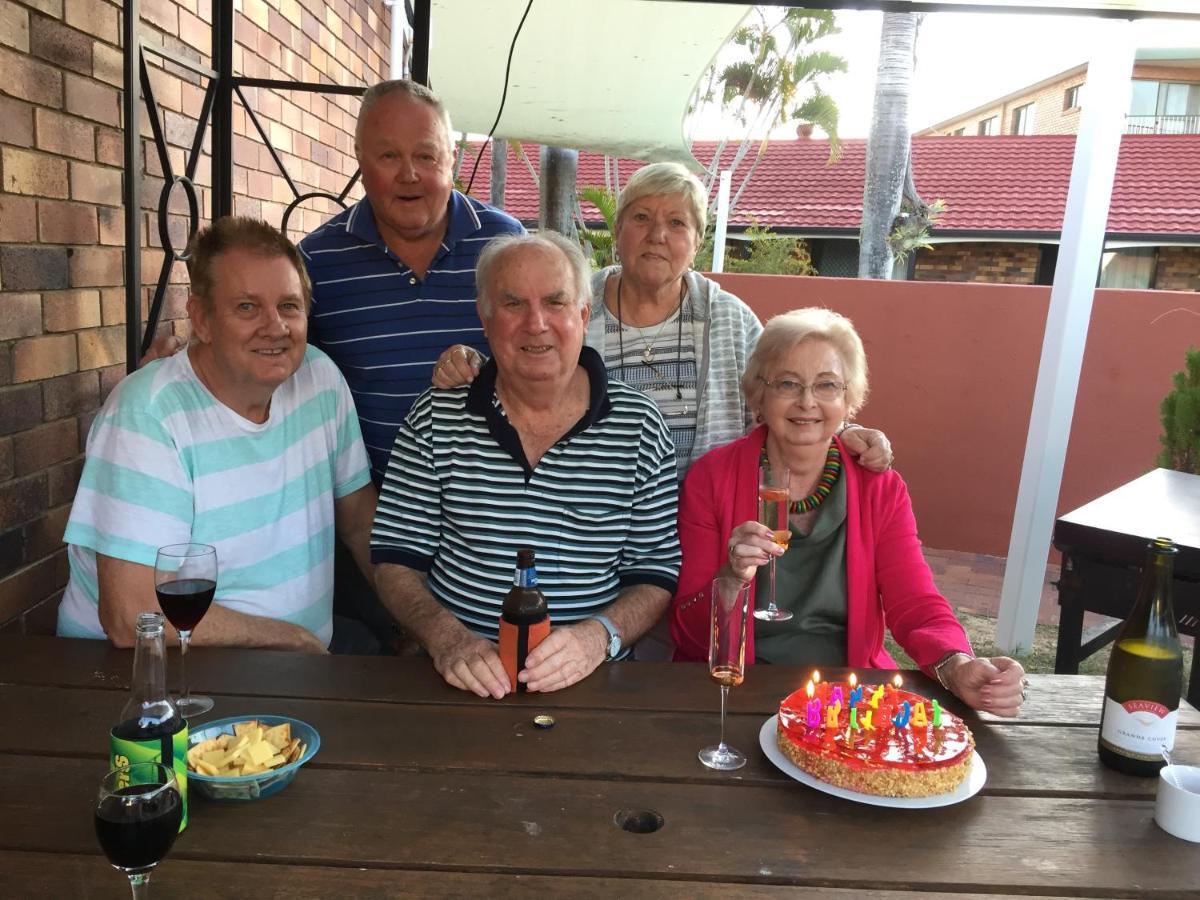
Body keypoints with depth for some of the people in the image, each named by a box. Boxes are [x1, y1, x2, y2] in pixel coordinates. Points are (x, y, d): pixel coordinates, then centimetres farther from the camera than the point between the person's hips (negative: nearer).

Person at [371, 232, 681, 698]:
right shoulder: (436, 417, 2)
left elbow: (658, 574, 2)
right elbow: (396, 560, 4)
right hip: (458, 678, 0)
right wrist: (445, 637, -13)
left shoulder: (640, 426, 0)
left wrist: (599, 636, -15)